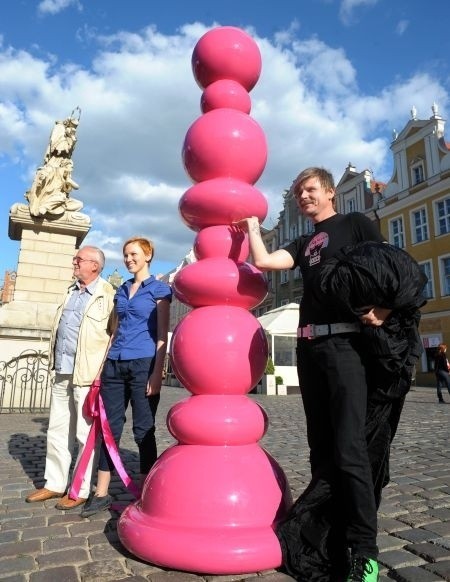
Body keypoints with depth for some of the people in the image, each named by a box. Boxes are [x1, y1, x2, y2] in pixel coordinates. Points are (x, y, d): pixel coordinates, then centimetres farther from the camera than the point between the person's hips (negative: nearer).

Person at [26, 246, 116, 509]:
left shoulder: (108, 295, -10)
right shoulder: (72, 291, 15)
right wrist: (56, 362, 19)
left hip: (87, 374, -8)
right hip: (62, 372, 8)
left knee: (85, 434, 3)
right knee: (57, 430, 16)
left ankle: (81, 490, 17)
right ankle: (54, 484, 30)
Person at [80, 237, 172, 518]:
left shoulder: (159, 288, 1)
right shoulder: (121, 290, 17)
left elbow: (162, 334, -5)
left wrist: (157, 372, -13)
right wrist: (104, 364, 14)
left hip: (143, 364, -5)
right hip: (115, 364, 6)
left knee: (143, 430, 2)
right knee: (110, 427, 8)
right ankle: (101, 494, 20)